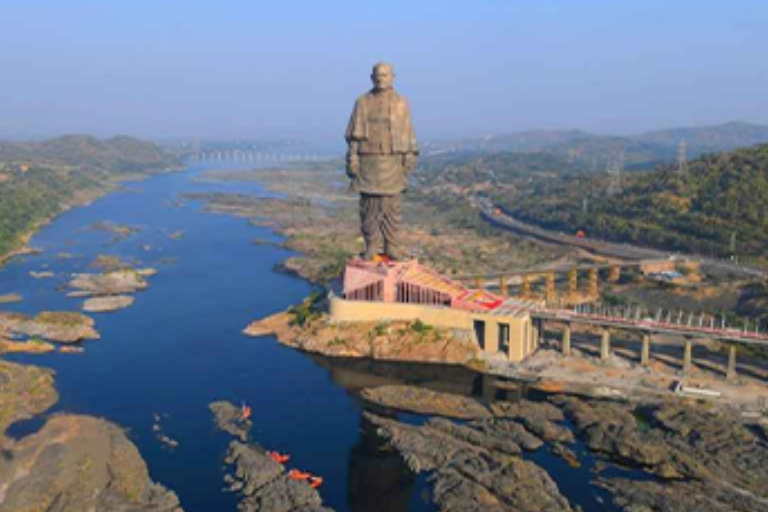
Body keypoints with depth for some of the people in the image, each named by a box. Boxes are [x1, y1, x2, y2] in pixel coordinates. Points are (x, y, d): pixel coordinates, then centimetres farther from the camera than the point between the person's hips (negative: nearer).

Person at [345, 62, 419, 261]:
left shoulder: (401, 104, 6)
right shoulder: (362, 102, 6)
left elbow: (408, 135, 6)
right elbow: (354, 134, 4)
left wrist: (409, 160, 0)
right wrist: (352, 159, -3)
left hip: (392, 162, 0)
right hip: (368, 162, 0)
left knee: (391, 207, 1)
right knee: (368, 207, 2)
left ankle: (392, 247, 8)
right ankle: (372, 246, 11)